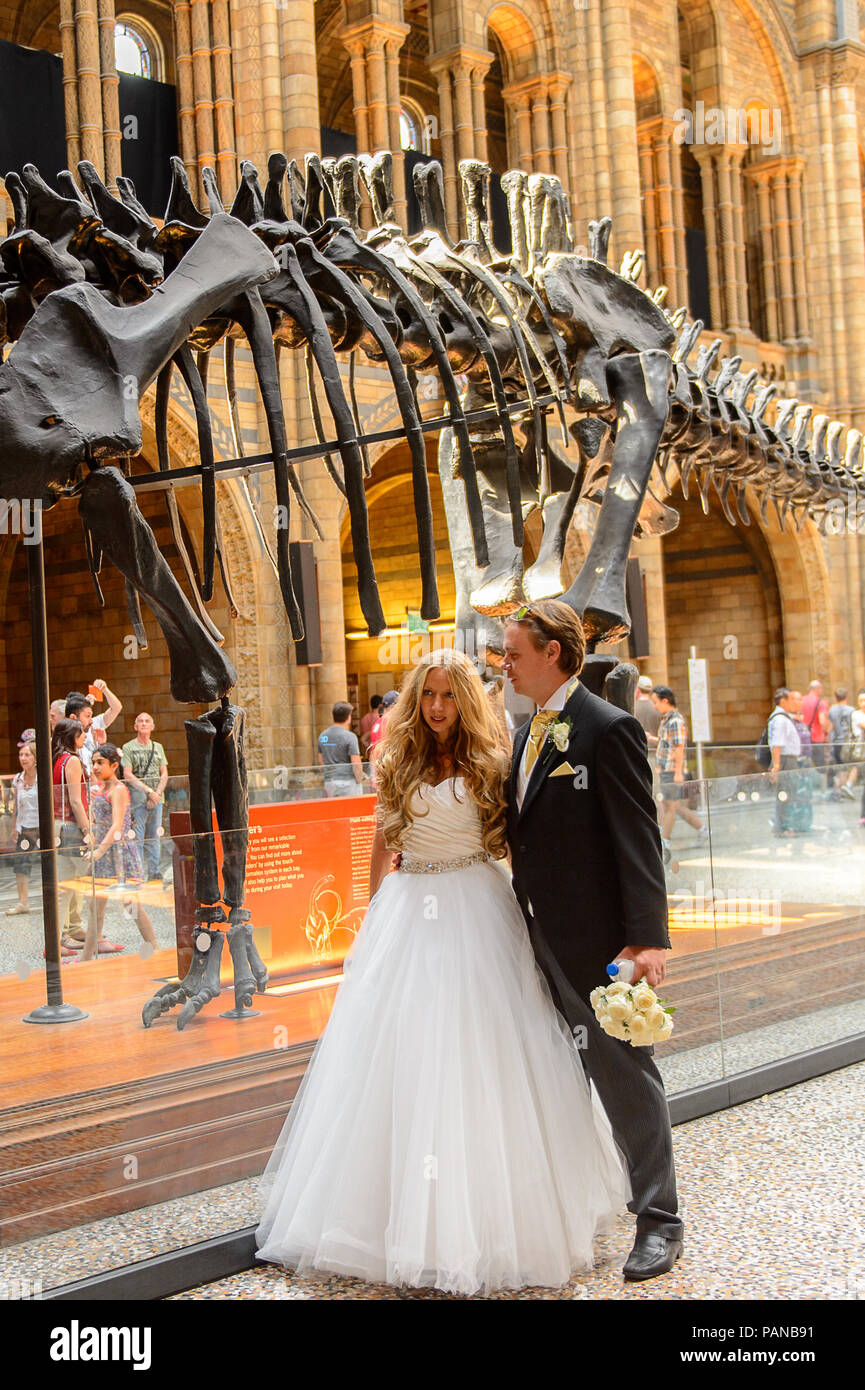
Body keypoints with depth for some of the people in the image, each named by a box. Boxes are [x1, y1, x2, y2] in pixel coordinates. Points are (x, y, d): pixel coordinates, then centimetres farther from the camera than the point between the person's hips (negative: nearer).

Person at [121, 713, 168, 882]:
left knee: (154, 837, 8)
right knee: (137, 838, -6)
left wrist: (157, 793, -5)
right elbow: (128, 775, -8)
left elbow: (164, 774, 11)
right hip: (137, 797, -5)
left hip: (157, 798, 5)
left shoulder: (158, 747, 15)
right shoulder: (128, 748, 1)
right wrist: (149, 791, -13)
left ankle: (153, 872, 14)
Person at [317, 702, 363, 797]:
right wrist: (359, 781, -2)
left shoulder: (322, 735, 8)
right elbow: (356, 764, -14)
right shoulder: (350, 737, -12)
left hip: (328, 782, 6)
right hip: (347, 781, -6)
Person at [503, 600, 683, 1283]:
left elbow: (639, 837, -17)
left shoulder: (609, 728, -14)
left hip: (596, 935, -8)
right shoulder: (528, 733, 11)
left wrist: (648, 937, -21)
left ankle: (659, 1219, 14)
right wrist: (521, 915, 15)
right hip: (540, 935, 8)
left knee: (624, 1069, 1)